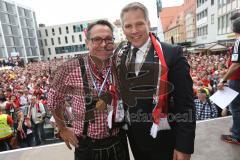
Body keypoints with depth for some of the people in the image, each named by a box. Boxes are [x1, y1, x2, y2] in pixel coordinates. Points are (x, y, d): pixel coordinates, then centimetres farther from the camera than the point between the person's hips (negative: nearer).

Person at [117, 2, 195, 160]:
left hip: (163, 139, -4)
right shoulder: (120, 56, -2)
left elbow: (185, 104, -17)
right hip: (134, 136, 5)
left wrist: (184, 146, -15)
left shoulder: (172, 54, -17)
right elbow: (120, 92, 5)